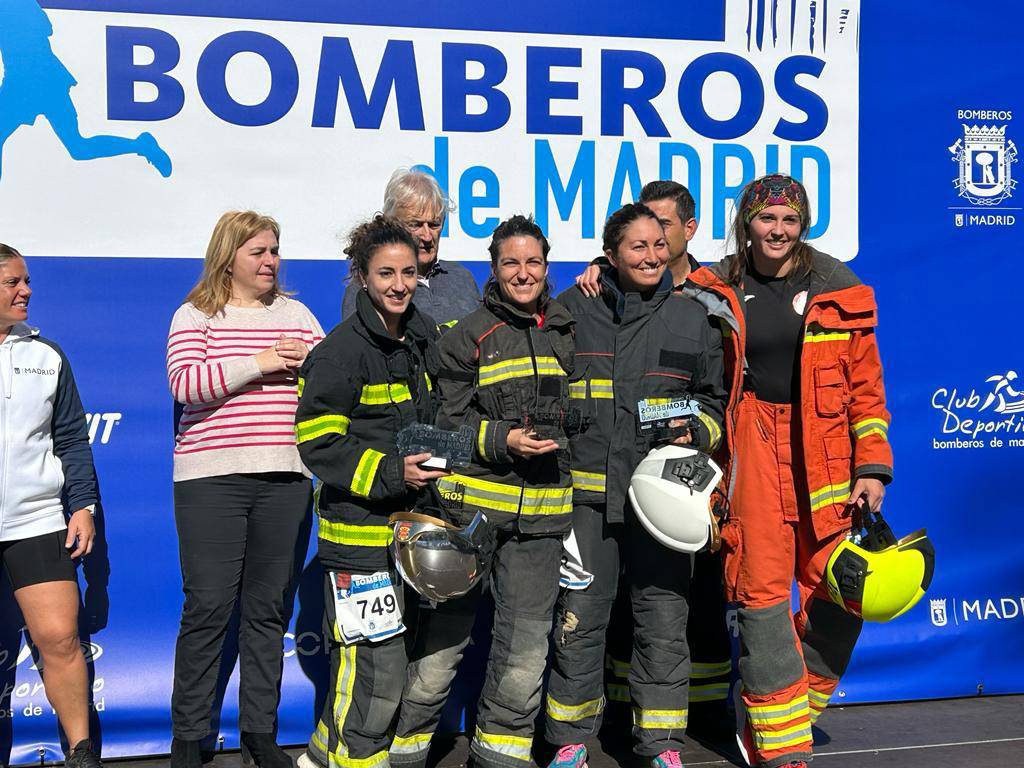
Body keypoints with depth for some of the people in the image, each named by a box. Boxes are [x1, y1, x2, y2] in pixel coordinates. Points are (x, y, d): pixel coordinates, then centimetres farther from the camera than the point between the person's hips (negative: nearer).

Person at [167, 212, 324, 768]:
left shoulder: (296, 314, 15)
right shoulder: (195, 315, 4)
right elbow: (185, 384, -12)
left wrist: (311, 360, -8)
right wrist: (259, 363, -14)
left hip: (285, 477, 4)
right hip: (211, 477, -3)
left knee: (268, 607, 8)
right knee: (208, 607, -2)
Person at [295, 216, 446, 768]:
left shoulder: (423, 339, 11)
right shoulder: (343, 350, -13)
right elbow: (317, 443, -15)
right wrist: (390, 473, -22)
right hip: (357, 531, -8)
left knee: (375, 664, 17)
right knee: (376, 671, -7)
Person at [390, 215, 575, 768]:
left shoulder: (565, 332, 15)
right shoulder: (468, 335, 2)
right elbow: (447, 419, -3)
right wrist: (502, 439, -15)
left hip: (539, 513, 4)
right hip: (471, 502, -4)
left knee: (526, 645, 5)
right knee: (444, 634, 2)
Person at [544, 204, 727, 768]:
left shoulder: (692, 318, 9)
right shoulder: (572, 311, 5)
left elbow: (715, 398, 18)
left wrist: (697, 431, -2)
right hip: (586, 490, -1)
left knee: (664, 619, 3)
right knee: (579, 617, 3)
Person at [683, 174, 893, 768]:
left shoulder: (840, 291, 6)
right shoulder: (718, 291, 5)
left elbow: (865, 385, 7)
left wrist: (872, 465, 1)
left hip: (824, 452, 1)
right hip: (752, 449, -1)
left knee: (838, 591, -1)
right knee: (763, 590, -5)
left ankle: (780, 711, 23)